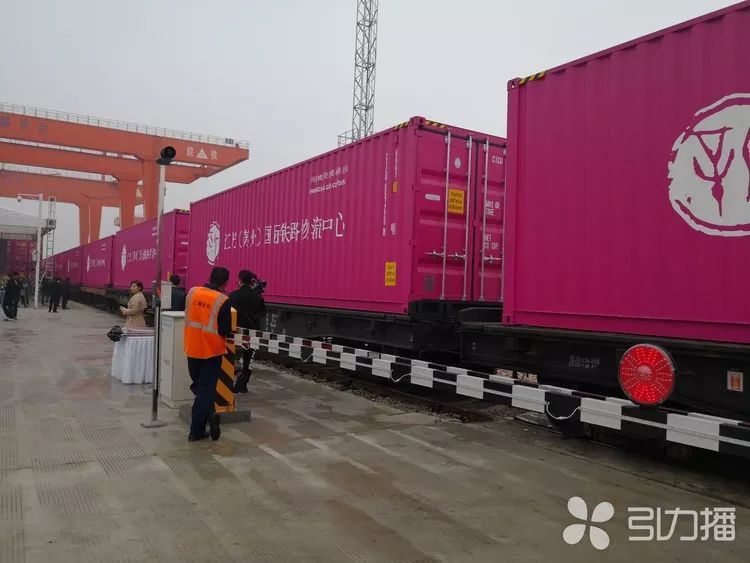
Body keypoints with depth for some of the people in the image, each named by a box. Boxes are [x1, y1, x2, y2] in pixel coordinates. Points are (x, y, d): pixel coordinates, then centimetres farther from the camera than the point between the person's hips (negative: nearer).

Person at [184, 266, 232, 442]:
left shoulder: (192, 292, -2)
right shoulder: (223, 301, -17)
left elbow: (188, 317, 11)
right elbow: (225, 331, -14)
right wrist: (226, 333, 8)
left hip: (192, 349, 4)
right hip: (211, 352, -4)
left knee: (198, 385, 23)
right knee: (206, 389, 5)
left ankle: (208, 412, 10)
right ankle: (196, 432, 3)